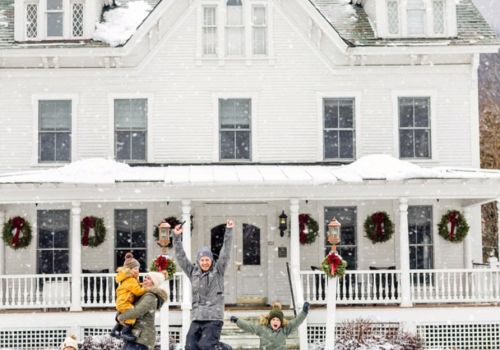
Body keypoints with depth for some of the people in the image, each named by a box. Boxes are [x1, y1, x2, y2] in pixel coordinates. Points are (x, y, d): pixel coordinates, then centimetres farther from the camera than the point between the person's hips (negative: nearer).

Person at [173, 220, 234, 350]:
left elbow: (225, 253, -4)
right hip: (197, 318, 5)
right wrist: (176, 237, 2)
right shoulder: (193, 272, 13)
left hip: (214, 317, -5)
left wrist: (228, 231, -10)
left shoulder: (218, 271, 4)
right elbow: (181, 257, 10)